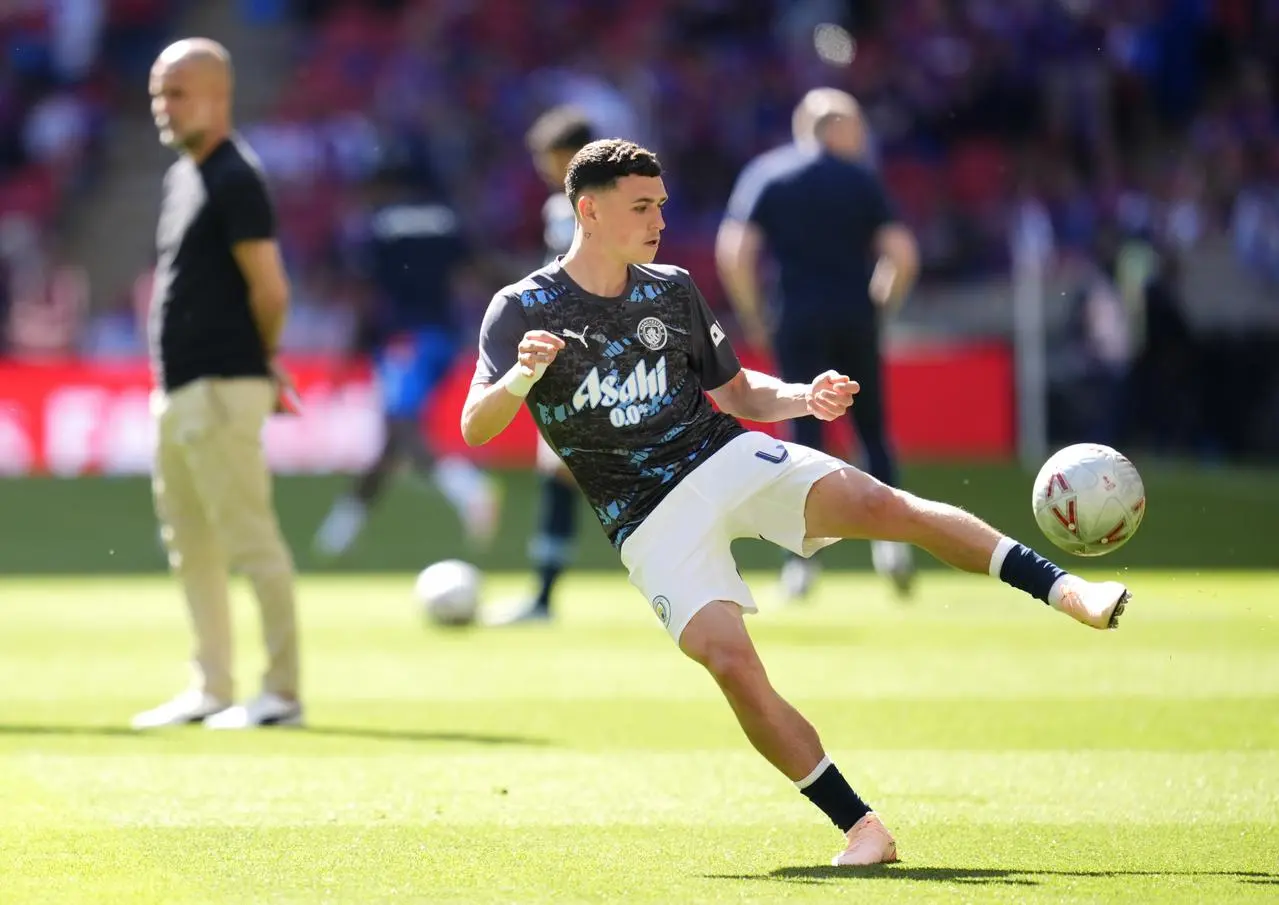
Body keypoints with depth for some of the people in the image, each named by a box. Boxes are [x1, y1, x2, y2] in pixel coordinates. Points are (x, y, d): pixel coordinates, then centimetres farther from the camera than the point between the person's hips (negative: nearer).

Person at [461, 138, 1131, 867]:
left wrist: (805, 399, -4)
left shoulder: (672, 290, 8)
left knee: (882, 505, -23)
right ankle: (861, 827, -13)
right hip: (654, 522, -3)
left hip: (730, 459, 3)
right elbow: (476, 429, -14)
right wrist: (522, 376, -35)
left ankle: (1062, 590, -24)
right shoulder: (523, 310, -4)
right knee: (731, 664, -21)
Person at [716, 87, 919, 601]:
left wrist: (752, 319, 2)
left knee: (805, 434, 0)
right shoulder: (859, 179, 5)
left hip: (799, 321, 0)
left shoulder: (764, 175, 5)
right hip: (856, 320, 0)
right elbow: (902, 254, -2)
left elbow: (733, 251, -6)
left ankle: (802, 560, -8)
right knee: (873, 428, 13)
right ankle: (889, 535, -3)